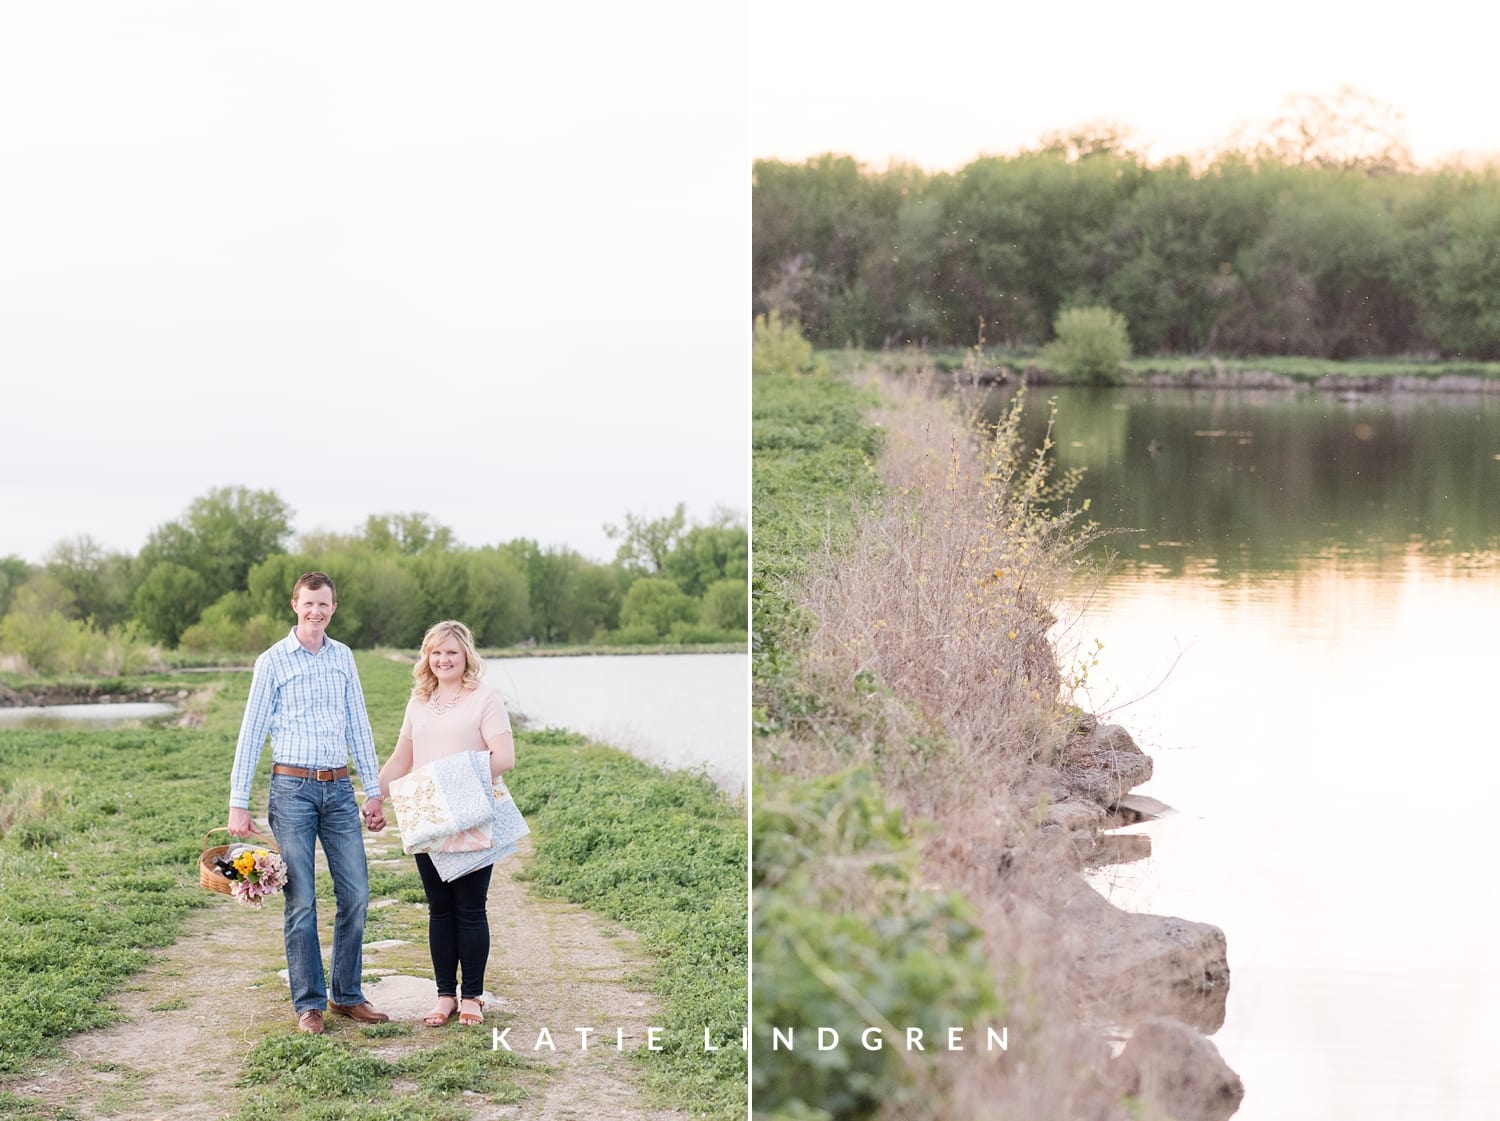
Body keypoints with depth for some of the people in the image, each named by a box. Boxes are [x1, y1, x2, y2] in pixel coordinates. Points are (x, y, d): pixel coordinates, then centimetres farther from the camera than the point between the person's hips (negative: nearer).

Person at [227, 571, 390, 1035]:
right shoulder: (273, 661, -1)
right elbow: (251, 734, -1)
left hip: (339, 789, 4)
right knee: (301, 902, -1)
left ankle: (347, 995, 15)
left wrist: (374, 791, 11)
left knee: (355, 895, 3)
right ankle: (309, 1003, 6)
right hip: (293, 789, -4)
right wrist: (239, 804, -5)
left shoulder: (343, 657, 11)